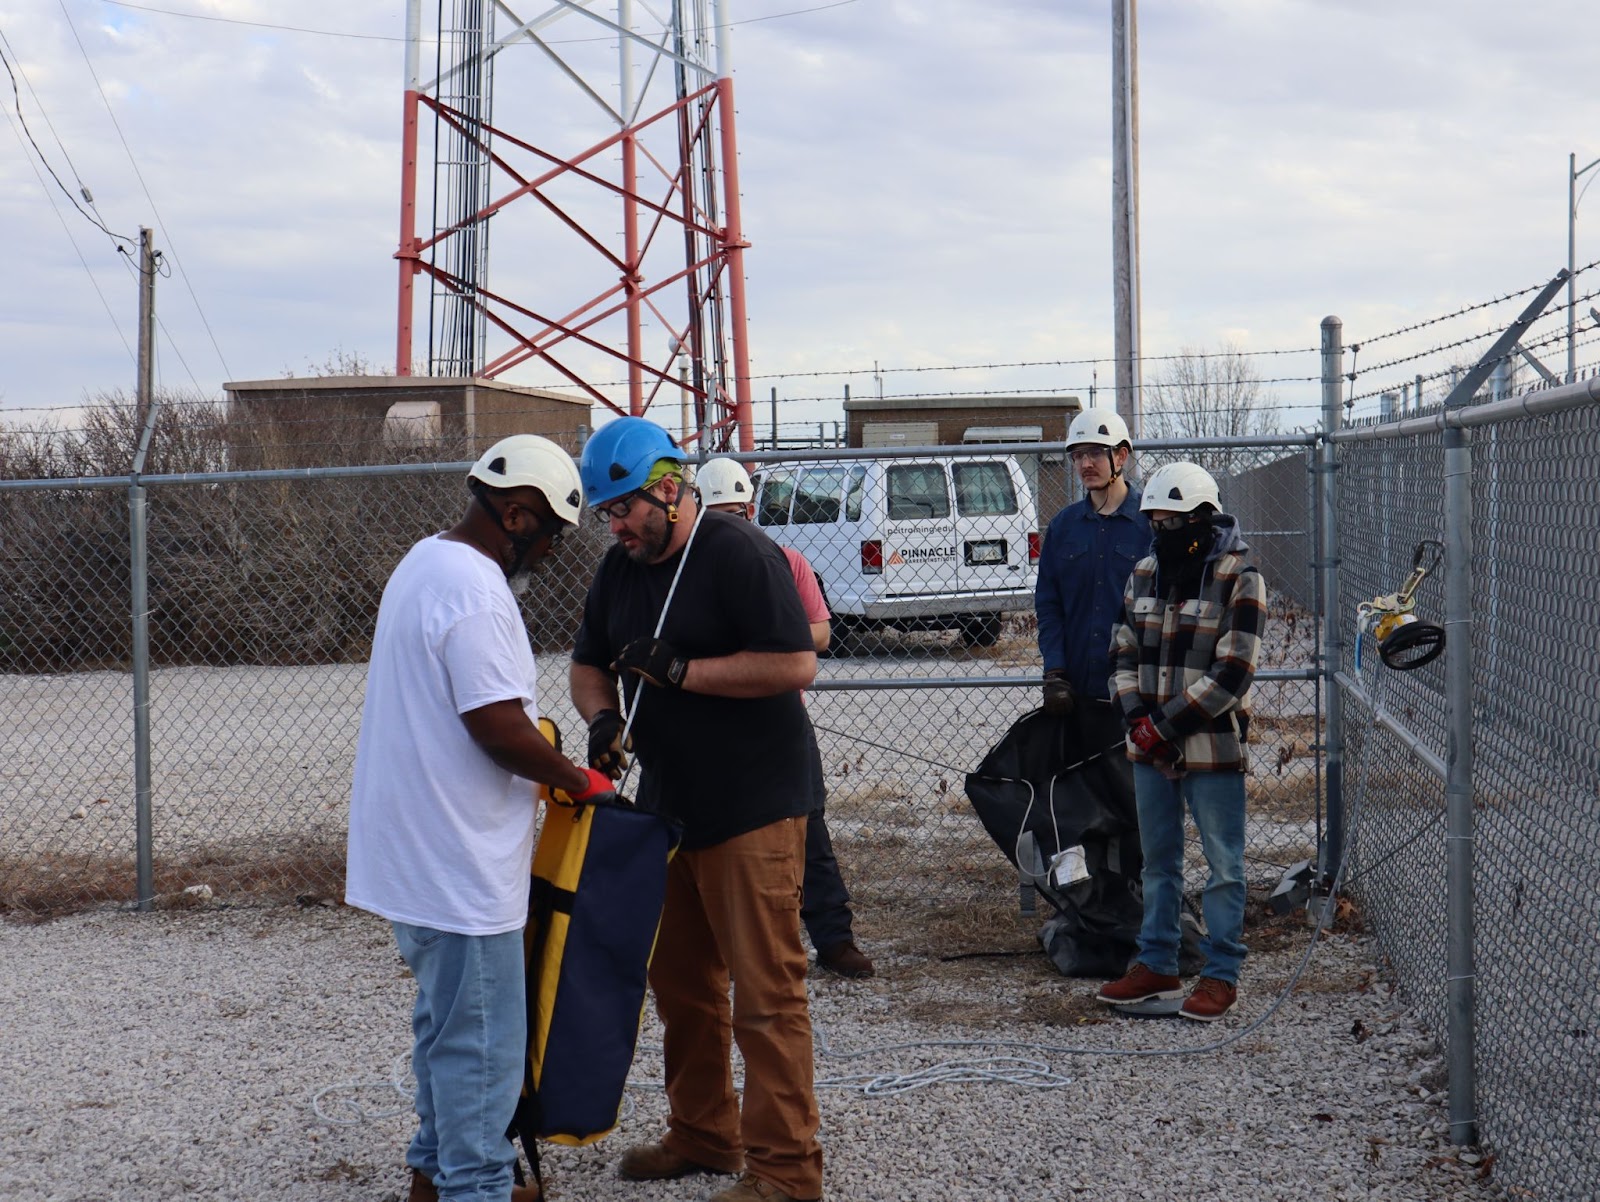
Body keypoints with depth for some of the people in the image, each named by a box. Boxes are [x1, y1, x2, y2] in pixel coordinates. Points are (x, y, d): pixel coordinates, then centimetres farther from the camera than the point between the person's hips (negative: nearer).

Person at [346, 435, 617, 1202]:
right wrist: (581, 781, -10)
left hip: (413, 845, 11)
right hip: (458, 856, -11)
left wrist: (545, 760, 15)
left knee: (447, 1019, 21)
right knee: (481, 1038, -3)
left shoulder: (424, 562, 13)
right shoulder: (475, 589, -21)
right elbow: (497, 726, -24)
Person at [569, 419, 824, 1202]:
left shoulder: (740, 556, -14)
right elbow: (588, 664, 19)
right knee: (680, 981, 15)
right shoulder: (621, 568, 11)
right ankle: (702, 1136, 28)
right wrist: (602, 716, -3)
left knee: (764, 988, -7)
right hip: (665, 805, 8)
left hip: (752, 808, -8)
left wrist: (681, 671, -20)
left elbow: (795, 665, -20)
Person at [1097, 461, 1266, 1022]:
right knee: (1158, 859, 15)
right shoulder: (1145, 572, 9)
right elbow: (1125, 652, 13)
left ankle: (1221, 975, 9)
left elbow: (1232, 673, -16)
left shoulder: (1238, 579, -11)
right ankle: (1157, 965, 25)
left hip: (1212, 747, -6)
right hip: (1150, 746, 7)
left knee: (1223, 864, 2)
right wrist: (1137, 719, -4)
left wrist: (1166, 725, -17)